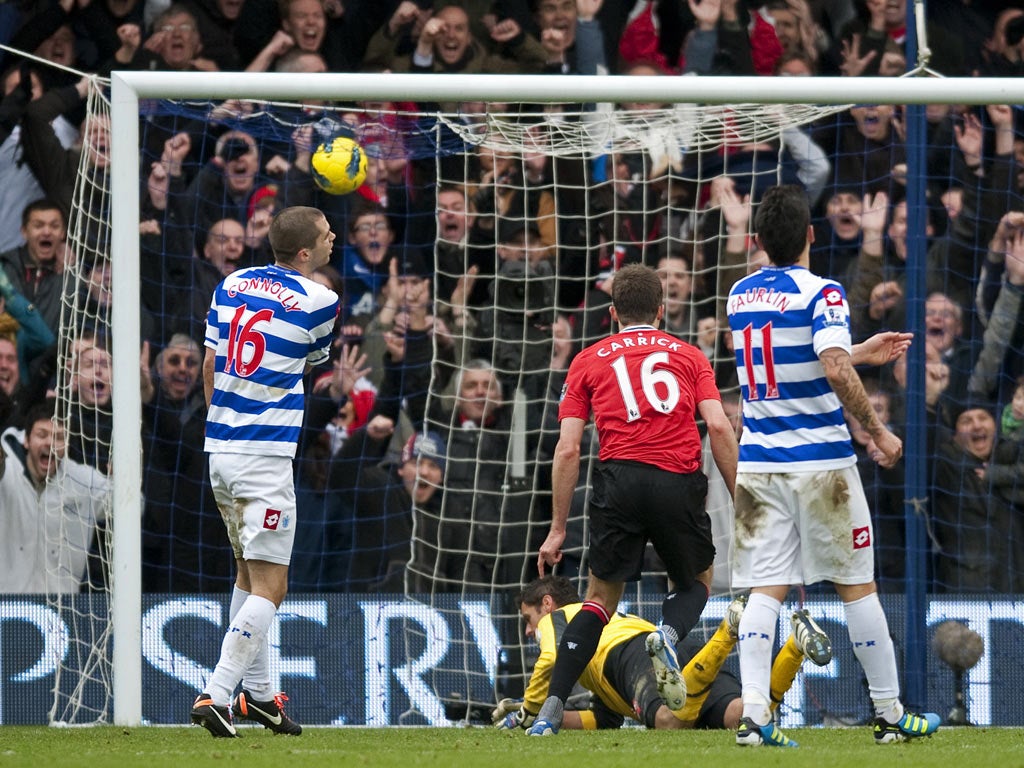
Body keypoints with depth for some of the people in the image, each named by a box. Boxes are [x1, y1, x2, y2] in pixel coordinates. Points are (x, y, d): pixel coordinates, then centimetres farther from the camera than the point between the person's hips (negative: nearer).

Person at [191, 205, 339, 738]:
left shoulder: (232, 285, 8)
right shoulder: (319, 301, -9)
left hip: (219, 448, 7)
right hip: (267, 455, -7)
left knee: (249, 574, 21)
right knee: (268, 587, -6)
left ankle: (256, 693, 25)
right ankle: (216, 695, -17)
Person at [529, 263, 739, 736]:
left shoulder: (588, 361, 18)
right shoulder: (689, 356, 18)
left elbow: (567, 449, 10)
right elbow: (718, 426, 3)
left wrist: (558, 530, 13)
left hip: (619, 480, 0)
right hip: (680, 483, 0)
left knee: (602, 598, 14)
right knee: (695, 582, 23)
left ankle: (550, 711, 1)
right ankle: (668, 635, -13)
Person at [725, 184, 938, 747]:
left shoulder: (741, 295, 10)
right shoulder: (820, 293, -10)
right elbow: (836, 372, -24)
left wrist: (865, 352, 28)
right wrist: (877, 433, -13)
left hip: (758, 462, 4)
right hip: (820, 462, -4)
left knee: (765, 589, 0)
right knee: (857, 585, 6)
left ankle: (753, 711, -15)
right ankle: (890, 714, 14)